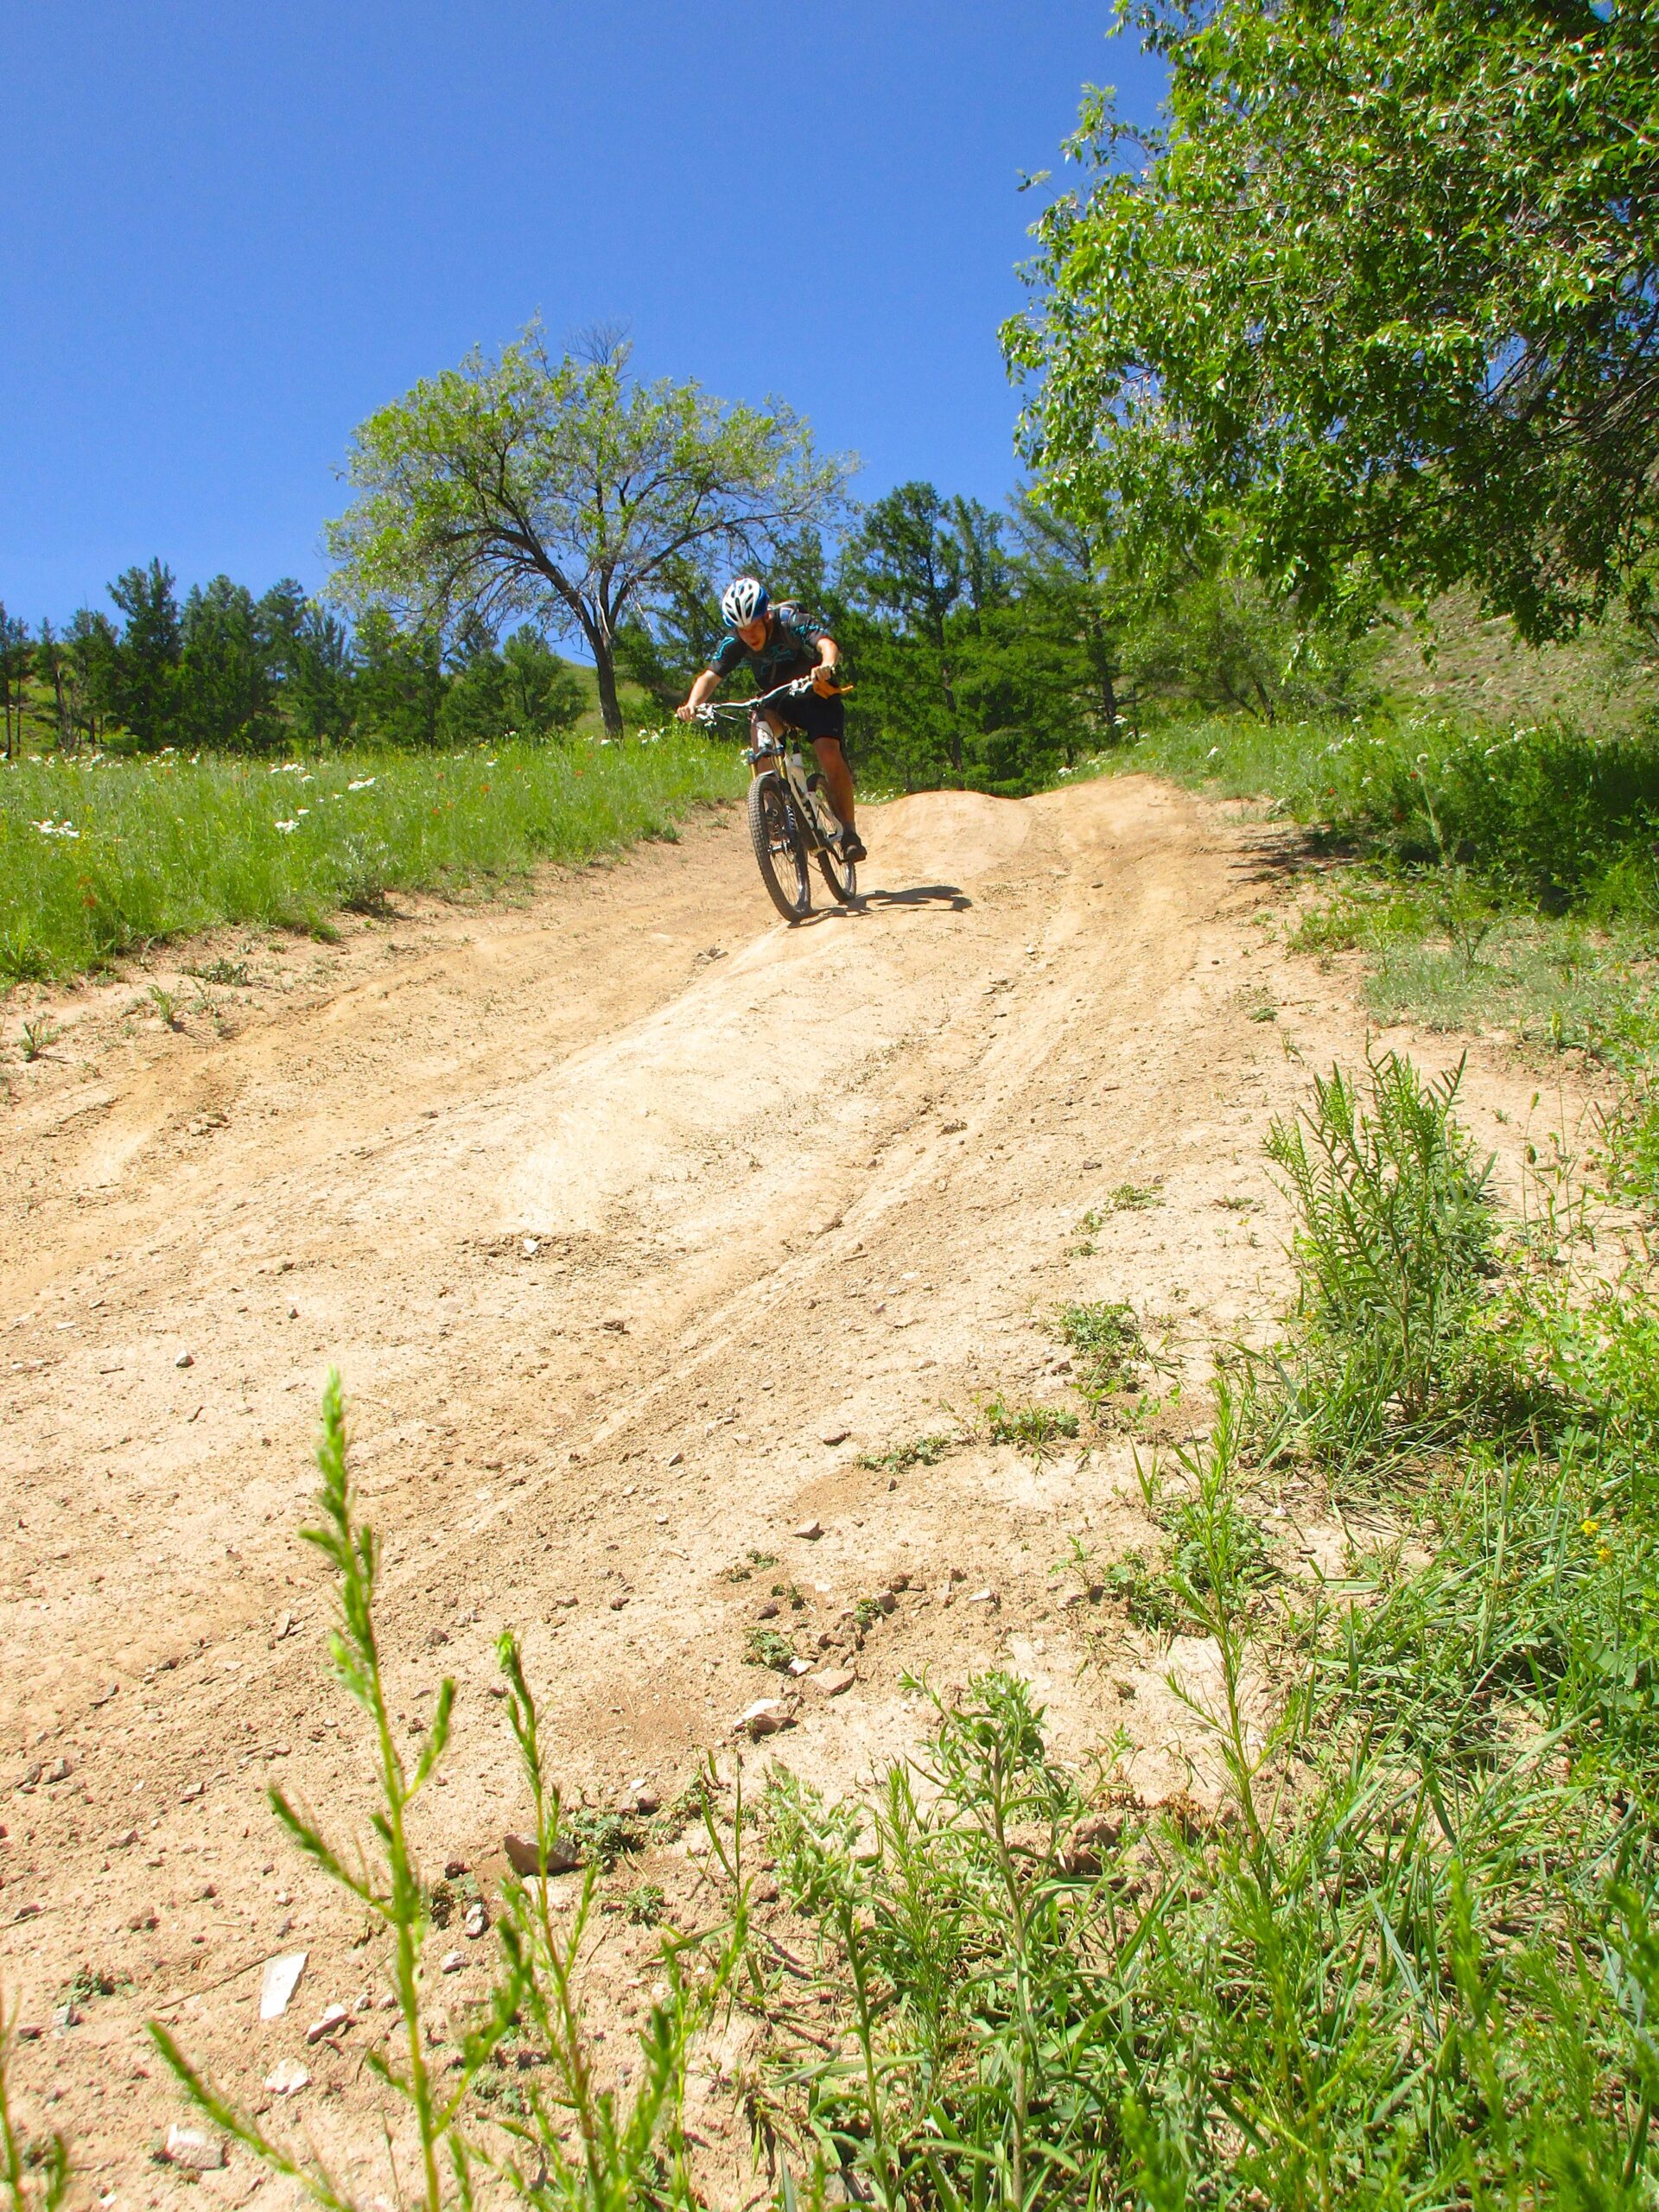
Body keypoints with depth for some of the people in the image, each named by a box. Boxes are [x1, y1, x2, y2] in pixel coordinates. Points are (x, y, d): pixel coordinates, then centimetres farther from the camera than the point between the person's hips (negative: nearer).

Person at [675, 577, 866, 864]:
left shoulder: (792, 623, -28)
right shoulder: (734, 643, -17)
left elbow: (828, 644, -45)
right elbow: (711, 676, -24)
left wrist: (826, 666, -69)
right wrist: (692, 704, -45)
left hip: (817, 697, -3)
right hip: (777, 702, 3)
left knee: (829, 754, -23)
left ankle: (849, 831, -11)